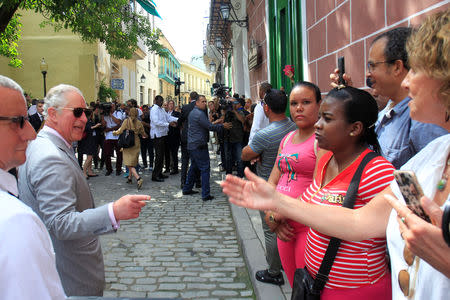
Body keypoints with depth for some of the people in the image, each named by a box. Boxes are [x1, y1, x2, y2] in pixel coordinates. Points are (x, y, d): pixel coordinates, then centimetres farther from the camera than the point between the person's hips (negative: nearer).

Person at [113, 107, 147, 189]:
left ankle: (138, 178, -24)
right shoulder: (139, 123, 2)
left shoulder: (126, 121, -8)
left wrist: (114, 132, 14)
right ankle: (129, 178, 26)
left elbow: (120, 131, -7)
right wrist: (146, 136, 34)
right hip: (136, 144, 4)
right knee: (133, 162, 19)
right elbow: (143, 134, 11)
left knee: (129, 164, -6)